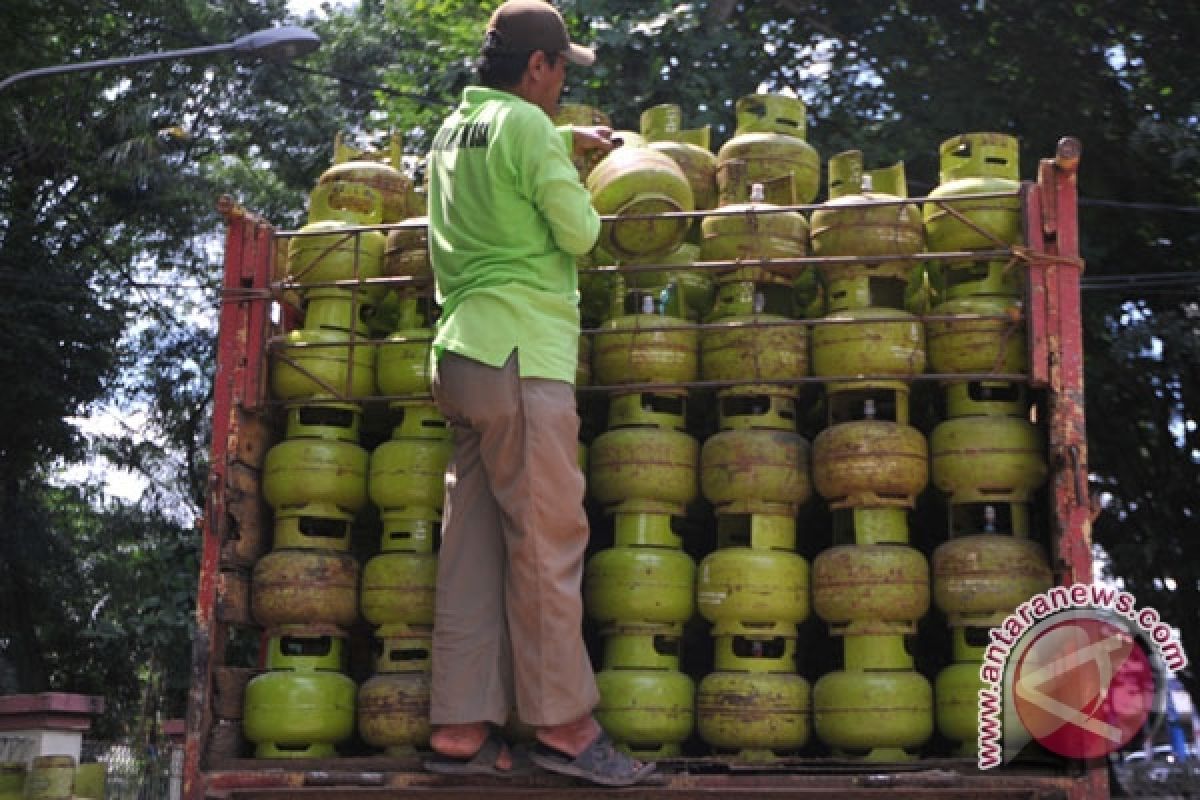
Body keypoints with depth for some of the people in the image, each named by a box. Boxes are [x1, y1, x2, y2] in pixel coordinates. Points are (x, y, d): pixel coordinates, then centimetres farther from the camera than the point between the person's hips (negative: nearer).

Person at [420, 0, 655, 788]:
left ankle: (462, 728, 8)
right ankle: (563, 723, 1)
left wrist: (562, 142, 35)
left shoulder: (453, 128, 19)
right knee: (548, 543, -4)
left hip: (463, 354, 9)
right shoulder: (527, 126, -7)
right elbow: (579, 232, -7)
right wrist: (572, 187, 12)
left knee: (474, 546, 7)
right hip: (522, 354, -9)